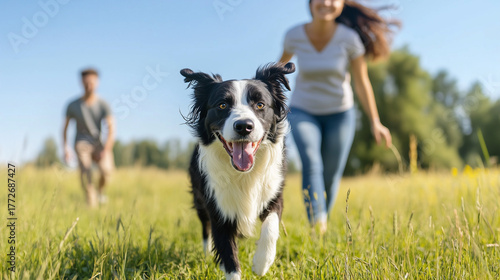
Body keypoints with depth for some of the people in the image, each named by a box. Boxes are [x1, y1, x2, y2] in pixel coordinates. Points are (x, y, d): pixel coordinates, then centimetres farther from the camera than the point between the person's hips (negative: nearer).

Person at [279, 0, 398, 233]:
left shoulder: (349, 38, -16)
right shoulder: (294, 35, -14)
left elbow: (362, 82, -8)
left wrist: (375, 123, -7)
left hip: (339, 113, 0)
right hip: (303, 111, 0)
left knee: (330, 176, 3)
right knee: (311, 164, -24)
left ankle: (323, 221, 29)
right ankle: (317, 228, -31)